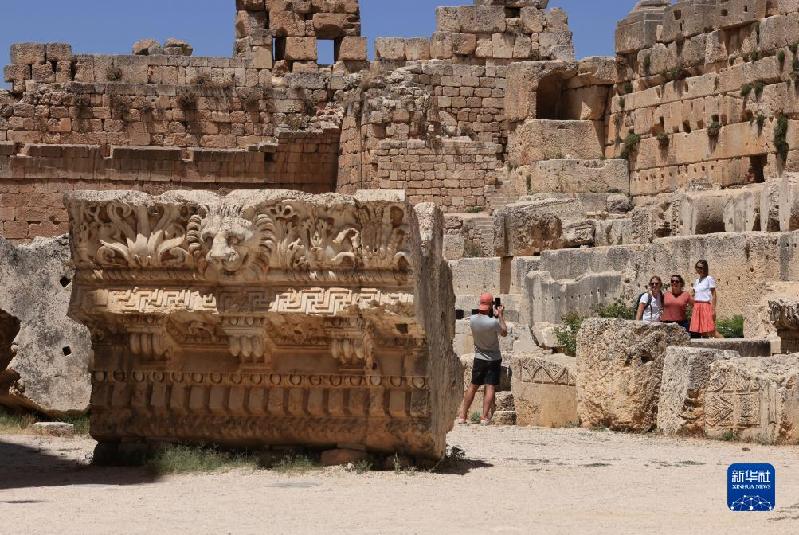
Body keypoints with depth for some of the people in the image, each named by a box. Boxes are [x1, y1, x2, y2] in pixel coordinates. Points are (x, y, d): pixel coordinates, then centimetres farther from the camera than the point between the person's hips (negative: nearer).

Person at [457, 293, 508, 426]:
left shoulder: (472, 319, -9)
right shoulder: (493, 322, -23)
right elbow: (504, 333, -4)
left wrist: (495, 316, 13)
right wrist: (501, 316, 3)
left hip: (479, 358, 4)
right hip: (493, 359, -4)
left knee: (473, 386, 14)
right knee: (490, 388, -1)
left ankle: (462, 416, 17)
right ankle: (485, 417, -6)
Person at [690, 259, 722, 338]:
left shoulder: (709, 279, -2)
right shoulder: (697, 281, 17)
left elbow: (714, 295, -6)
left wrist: (713, 309, -12)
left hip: (706, 306, -7)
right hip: (697, 307, 7)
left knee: (710, 331, -13)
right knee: (702, 332, 5)